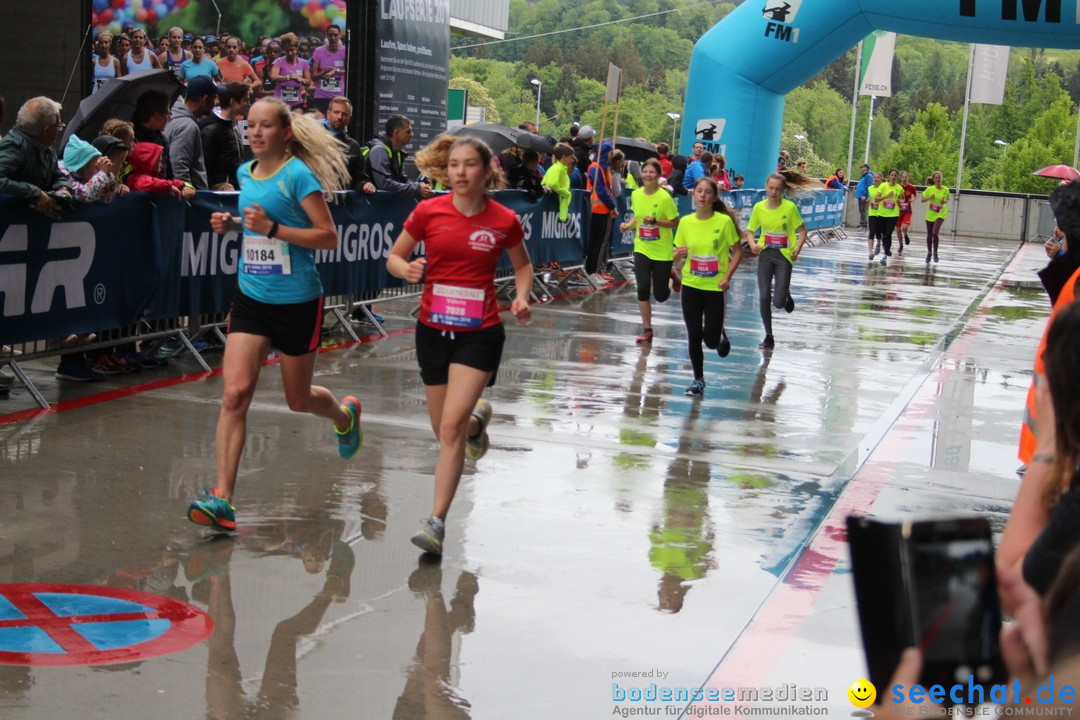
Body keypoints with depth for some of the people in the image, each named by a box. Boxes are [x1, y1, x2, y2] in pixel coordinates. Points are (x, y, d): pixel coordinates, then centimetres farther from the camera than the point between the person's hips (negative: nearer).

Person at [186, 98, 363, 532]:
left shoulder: (298, 175, -12)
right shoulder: (246, 174, 8)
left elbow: (329, 237, -14)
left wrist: (272, 228, -23)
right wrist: (231, 224, 4)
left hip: (297, 302, -5)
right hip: (250, 298, 5)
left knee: (298, 399, 12)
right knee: (235, 393, -11)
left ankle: (345, 415, 48)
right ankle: (222, 498, -12)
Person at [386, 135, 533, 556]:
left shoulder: (503, 221, -5)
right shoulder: (428, 212, -5)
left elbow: (522, 264, 13)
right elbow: (393, 258, 6)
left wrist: (521, 298, -5)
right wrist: (406, 269, -17)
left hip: (479, 333, -3)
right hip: (433, 329, 3)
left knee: (451, 426, -16)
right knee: (445, 430, 14)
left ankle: (437, 522, -11)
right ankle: (478, 418, 52)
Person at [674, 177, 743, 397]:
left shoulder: (724, 221, -10)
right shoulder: (685, 222, -1)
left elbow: (738, 252, -2)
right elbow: (678, 257, 8)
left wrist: (728, 276, -14)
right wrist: (679, 254, -16)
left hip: (715, 287, -2)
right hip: (691, 286, 2)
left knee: (710, 340, -2)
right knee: (694, 336, 2)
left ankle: (721, 336, 35)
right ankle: (698, 380, 17)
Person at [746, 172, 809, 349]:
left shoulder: (790, 207, -10)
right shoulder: (759, 208, -2)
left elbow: (802, 230, -1)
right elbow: (750, 230, 9)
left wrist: (797, 248, -16)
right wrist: (752, 244, -11)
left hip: (784, 256, -3)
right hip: (765, 255, 3)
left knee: (778, 302, -8)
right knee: (764, 298, -2)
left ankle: (786, 296, 32)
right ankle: (768, 336, 14)